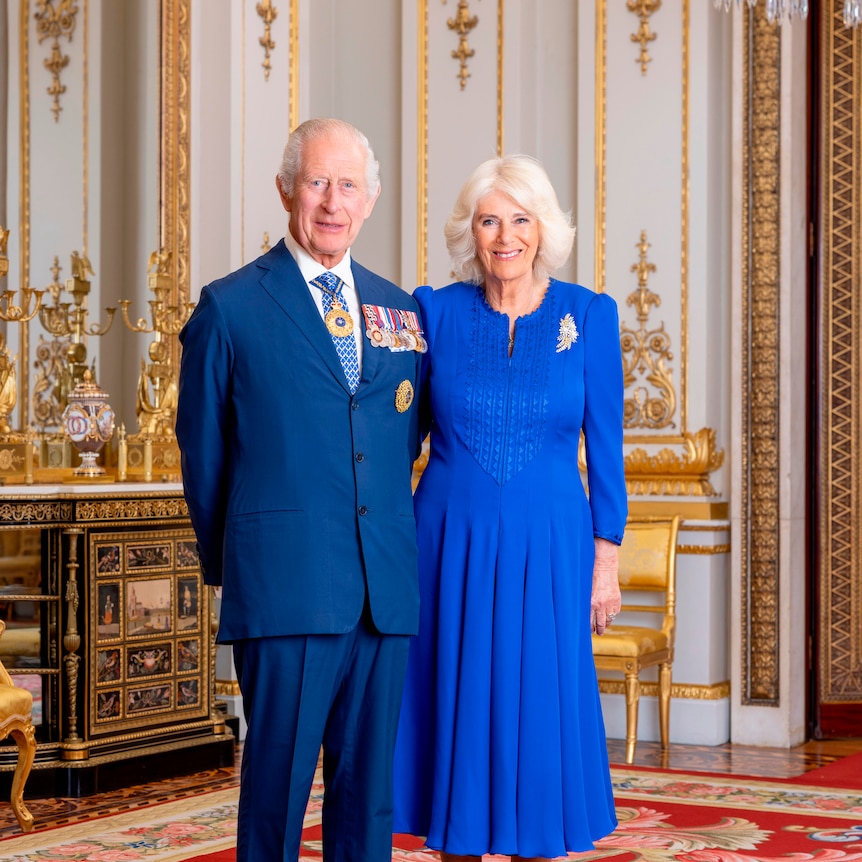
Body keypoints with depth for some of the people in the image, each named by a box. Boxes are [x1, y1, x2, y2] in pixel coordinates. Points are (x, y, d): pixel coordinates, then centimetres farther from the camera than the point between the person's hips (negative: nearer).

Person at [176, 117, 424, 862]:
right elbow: (203, 451, 6)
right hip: (286, 590, -4)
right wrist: (226, 563, 12)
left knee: (370, 789, 9)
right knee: (277, 783, 1)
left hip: (387, 592, 4)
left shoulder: (401, 311, 14)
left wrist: (395, 543, 15)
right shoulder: (229, 308, 1)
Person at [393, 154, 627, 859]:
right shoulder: (436, 312, 1)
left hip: (548, 552, 0)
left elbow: (605, 447, 2)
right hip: (453, 550, 1)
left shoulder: (589, 316, 0)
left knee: (540, 722, 5)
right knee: (458, 720, 6)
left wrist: (606, 559, -1)